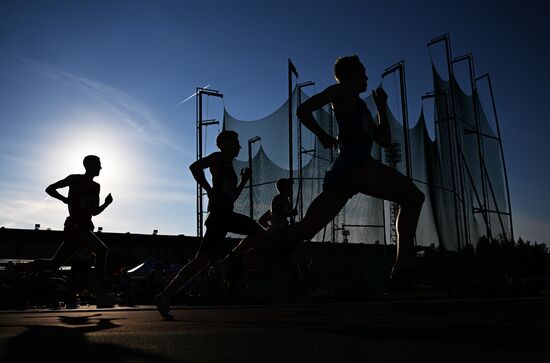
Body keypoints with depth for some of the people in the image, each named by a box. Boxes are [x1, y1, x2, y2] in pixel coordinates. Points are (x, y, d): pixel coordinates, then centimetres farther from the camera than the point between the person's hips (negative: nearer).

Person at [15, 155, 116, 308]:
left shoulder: (95, 186, 20)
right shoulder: (75, 179, 3)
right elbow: (49, 189, 8)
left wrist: (107, 203, 4)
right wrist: (65, 199, -7)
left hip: (85, 228, 8)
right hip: (75, 226, -8)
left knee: (54, 263, 10)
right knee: (102, 250, -25)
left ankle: (14, 268, 23)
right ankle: (101, 293, -30)